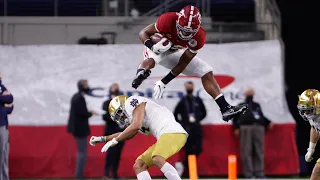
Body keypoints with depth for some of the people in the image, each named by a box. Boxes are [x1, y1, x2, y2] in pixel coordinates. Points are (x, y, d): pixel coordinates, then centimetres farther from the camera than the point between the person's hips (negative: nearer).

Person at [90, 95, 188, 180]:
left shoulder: (133, 103, -3)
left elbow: (136, 126, -18)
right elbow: (128, 135, 44)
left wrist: (114, 140, -10)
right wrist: (103, 139, 41)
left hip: (173, 132, -10)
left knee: (157, 159, -33)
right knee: (139, 166, 9)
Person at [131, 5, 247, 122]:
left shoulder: (198, 37, -25)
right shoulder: (168, 20, -36)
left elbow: (183, 63, -20)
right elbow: (143, 33, -24)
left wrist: (164, 82, -24)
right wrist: (151, 46, -46)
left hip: (176, 53, 3)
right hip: (159, 49, -3)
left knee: (207, 73, -5)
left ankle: (225, 108, -3)